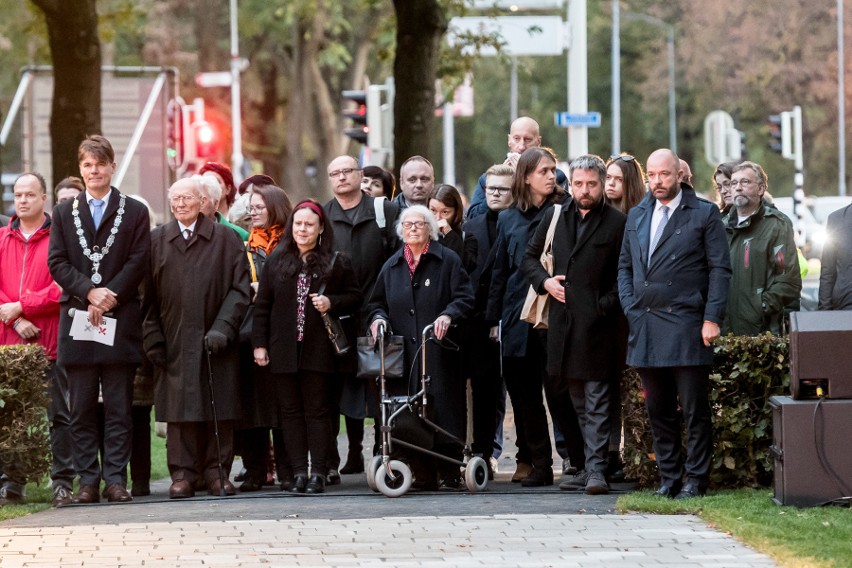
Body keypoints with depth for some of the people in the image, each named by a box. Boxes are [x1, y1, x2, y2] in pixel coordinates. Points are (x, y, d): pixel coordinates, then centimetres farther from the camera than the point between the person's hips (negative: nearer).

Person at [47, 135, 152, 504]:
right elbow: (57, 263, 4)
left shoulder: (135, 212, 7)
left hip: (120, 321, -2)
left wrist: (109, 296, -12)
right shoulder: (64, 214, 13)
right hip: (77, 320, 2)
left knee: (119, 408, -1)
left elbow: (139, 262, -1)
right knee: (81, 410, 2)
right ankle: (87, 480, 4)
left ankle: (115, 478, 0)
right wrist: (90, 292, -11)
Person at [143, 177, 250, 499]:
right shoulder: (156, 241, 10)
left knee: (219, 410, 0)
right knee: (180, 412, -3)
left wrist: (222, 328, -11)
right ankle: (183, 474, 0)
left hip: (216, 343, -1)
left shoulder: (226, 239, 6)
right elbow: (149, 296, 7)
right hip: (175, 344, 1)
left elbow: (240, 289, 1)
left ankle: (217, 472, 7)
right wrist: (153, 340, -2)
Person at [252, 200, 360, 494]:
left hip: (318, 349, -2)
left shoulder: (336, 263, 2)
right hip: (283, 349, 2)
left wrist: (331, 303, -12)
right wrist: (260, 343, 2)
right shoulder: (276, 261, 8)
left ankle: (318, 472, 0)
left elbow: (354, 298, 8)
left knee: (316, 411, -1)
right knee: (291, 411, 3)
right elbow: (262, 305, 8)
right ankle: (299, 471, 6)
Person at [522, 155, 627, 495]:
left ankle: (596, 470, -7)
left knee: (597, 400, -6)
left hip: (598, 323, -5)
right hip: (563, 322, 5)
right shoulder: (556, 219, 13)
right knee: (577, 399, 11)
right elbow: (530, 256, 23)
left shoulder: (617, 223, -2)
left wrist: (606, 305, -12)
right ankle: (589, 465, 18)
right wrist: (544, 281, 5)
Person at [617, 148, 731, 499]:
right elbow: (625, 266, 20)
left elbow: (720, 269, -3)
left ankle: (696, 479, 2)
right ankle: (669, 477, 15)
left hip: (686, 325, -5)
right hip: (644, 324, 5)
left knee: (694, 409, -3)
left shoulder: (705, 214, 0)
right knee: (658, 409, 8)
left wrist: (712, 319, -10)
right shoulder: (636, 216, 16)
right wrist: (630, 308, 6)